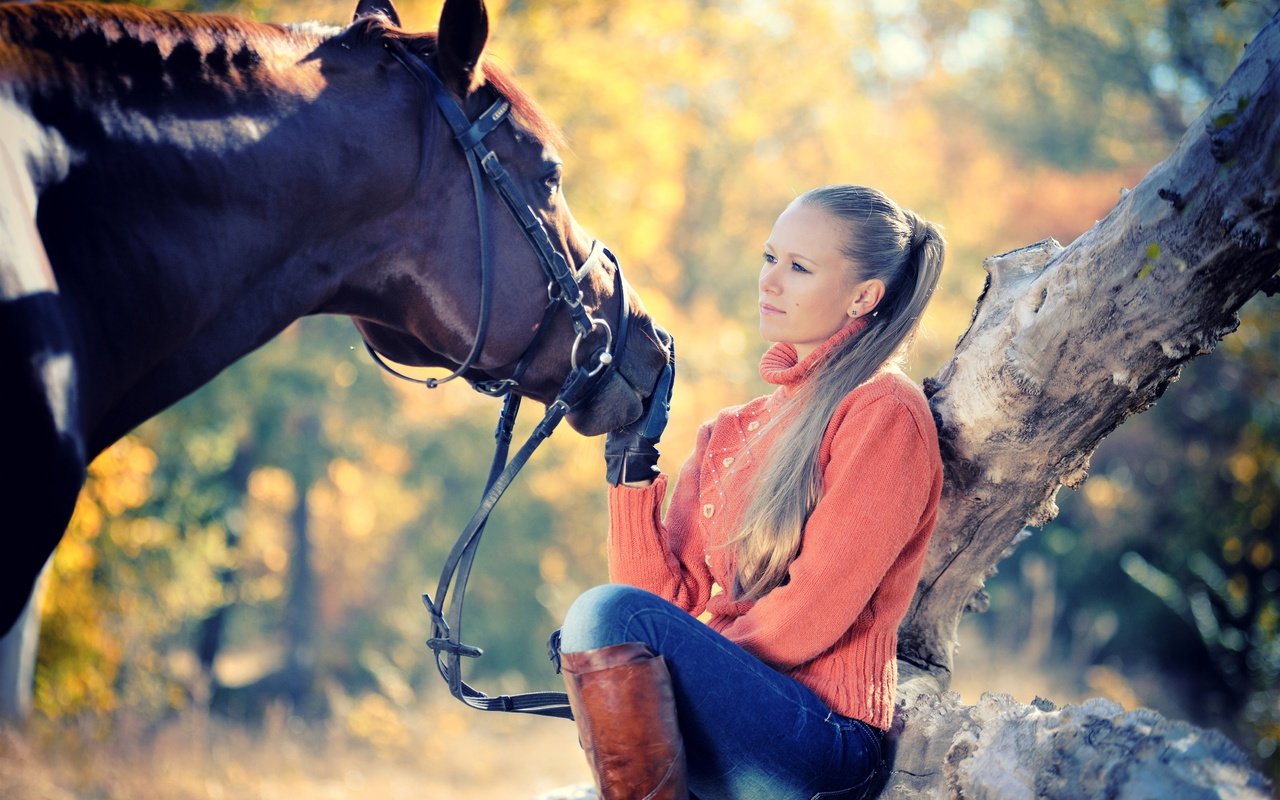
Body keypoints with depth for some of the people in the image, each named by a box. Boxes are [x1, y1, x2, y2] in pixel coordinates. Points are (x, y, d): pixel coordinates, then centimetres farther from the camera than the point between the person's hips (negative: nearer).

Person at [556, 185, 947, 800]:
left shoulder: (885, 412, -3)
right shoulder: (731, 433, 19)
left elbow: (815, 610, -12)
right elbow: (669, 598, 10)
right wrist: (632, 462, 2)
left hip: (822, 742, -8)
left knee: (608, 611, -27)